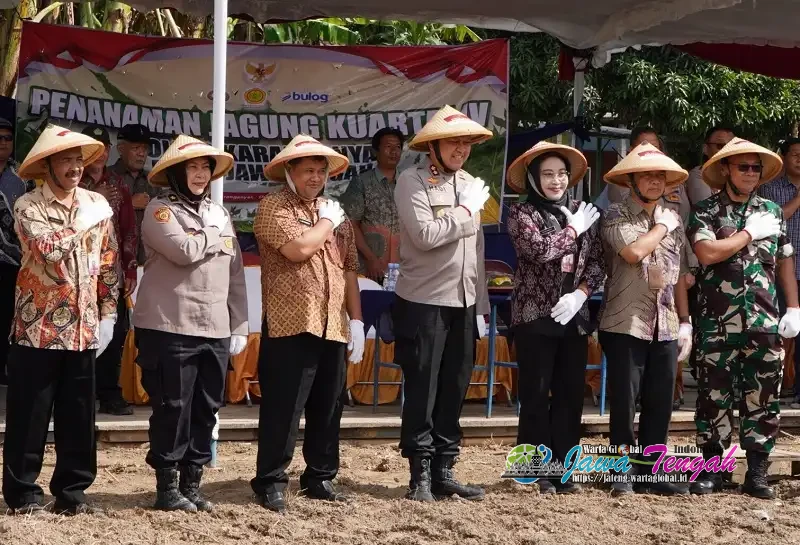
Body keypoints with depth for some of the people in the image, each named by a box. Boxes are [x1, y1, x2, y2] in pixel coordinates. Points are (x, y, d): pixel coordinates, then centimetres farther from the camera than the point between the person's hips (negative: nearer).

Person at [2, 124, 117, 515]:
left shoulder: (97, 205, 8)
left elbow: (108, 265, 11)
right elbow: (48, 250, -22)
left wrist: (107, 316, 6)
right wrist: (84, 222, -11)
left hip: (83, 329, 4)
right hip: (38, 326, -4)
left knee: (79, 415, 8)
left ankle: (71, 490, 19)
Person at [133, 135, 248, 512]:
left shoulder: (219, 213, 16)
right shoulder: (161, 209, -2)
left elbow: (235, 274, 15)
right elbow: (184, 251, -21)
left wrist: (239, 326, 9)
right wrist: (217, 235, -3)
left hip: (215, 330, 6)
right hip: (170, 327, -6)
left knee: (205, 409, 8)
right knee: (172, 408, -2)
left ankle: (191, 484, 19)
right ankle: (167, 487, 8)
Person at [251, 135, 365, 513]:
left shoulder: (336, 214, 17)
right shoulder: (273, 207, -3)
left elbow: (349, 269, 17)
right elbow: (298, 248, -20)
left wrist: (356, 319, 9)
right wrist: (327, 222, -4)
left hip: (333, 326, 6)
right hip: (291, 325, -6)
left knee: (328, 407, 11)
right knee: (283, 408, -5)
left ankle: (320, 478, 22)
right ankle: (270, 482, 4)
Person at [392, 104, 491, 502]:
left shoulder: (470, 184, 14)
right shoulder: (411, 181, -6)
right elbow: (425, 235, -20)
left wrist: (481, 304, 15)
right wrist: (467, 210, -9)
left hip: (463, 304, 6)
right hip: (424, 302, -6)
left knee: (453, 391, 9)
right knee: (421, 391, -1)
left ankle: (444, 472, 18)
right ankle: (420, 475, 7)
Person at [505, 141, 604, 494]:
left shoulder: (581, 213, 12)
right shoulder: (521, 213, -2)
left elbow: (597, 263, 8)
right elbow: (539, 250, -19)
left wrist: (580, 294, -8)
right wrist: (573, 229, -7)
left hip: (573, 317, 5)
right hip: (536, 317, -4)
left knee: (571, 395, 6)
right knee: (536, 395, -2)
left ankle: (561, 468, 14)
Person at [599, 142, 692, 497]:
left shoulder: (673, 220, 14)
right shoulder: (616, 216, -2)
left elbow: (678, 276, 17)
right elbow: (634, 252, -21)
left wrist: (685, 322, 12)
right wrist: (661, 227, -5)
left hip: (665, 328, 5)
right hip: (626, 325, -5)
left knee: (660, 404, 7)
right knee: (624, 403, -1)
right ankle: (623, 474, 8)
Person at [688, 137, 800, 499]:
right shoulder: (705, 212, 0)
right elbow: (707, 253, -17)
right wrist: (750, 232, -9)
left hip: (764, 323, 3)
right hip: (718, 324, -3)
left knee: (762, 398, 5)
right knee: (714, 397, 2)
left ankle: (757, 472, 12)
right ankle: (711, 469, 12)